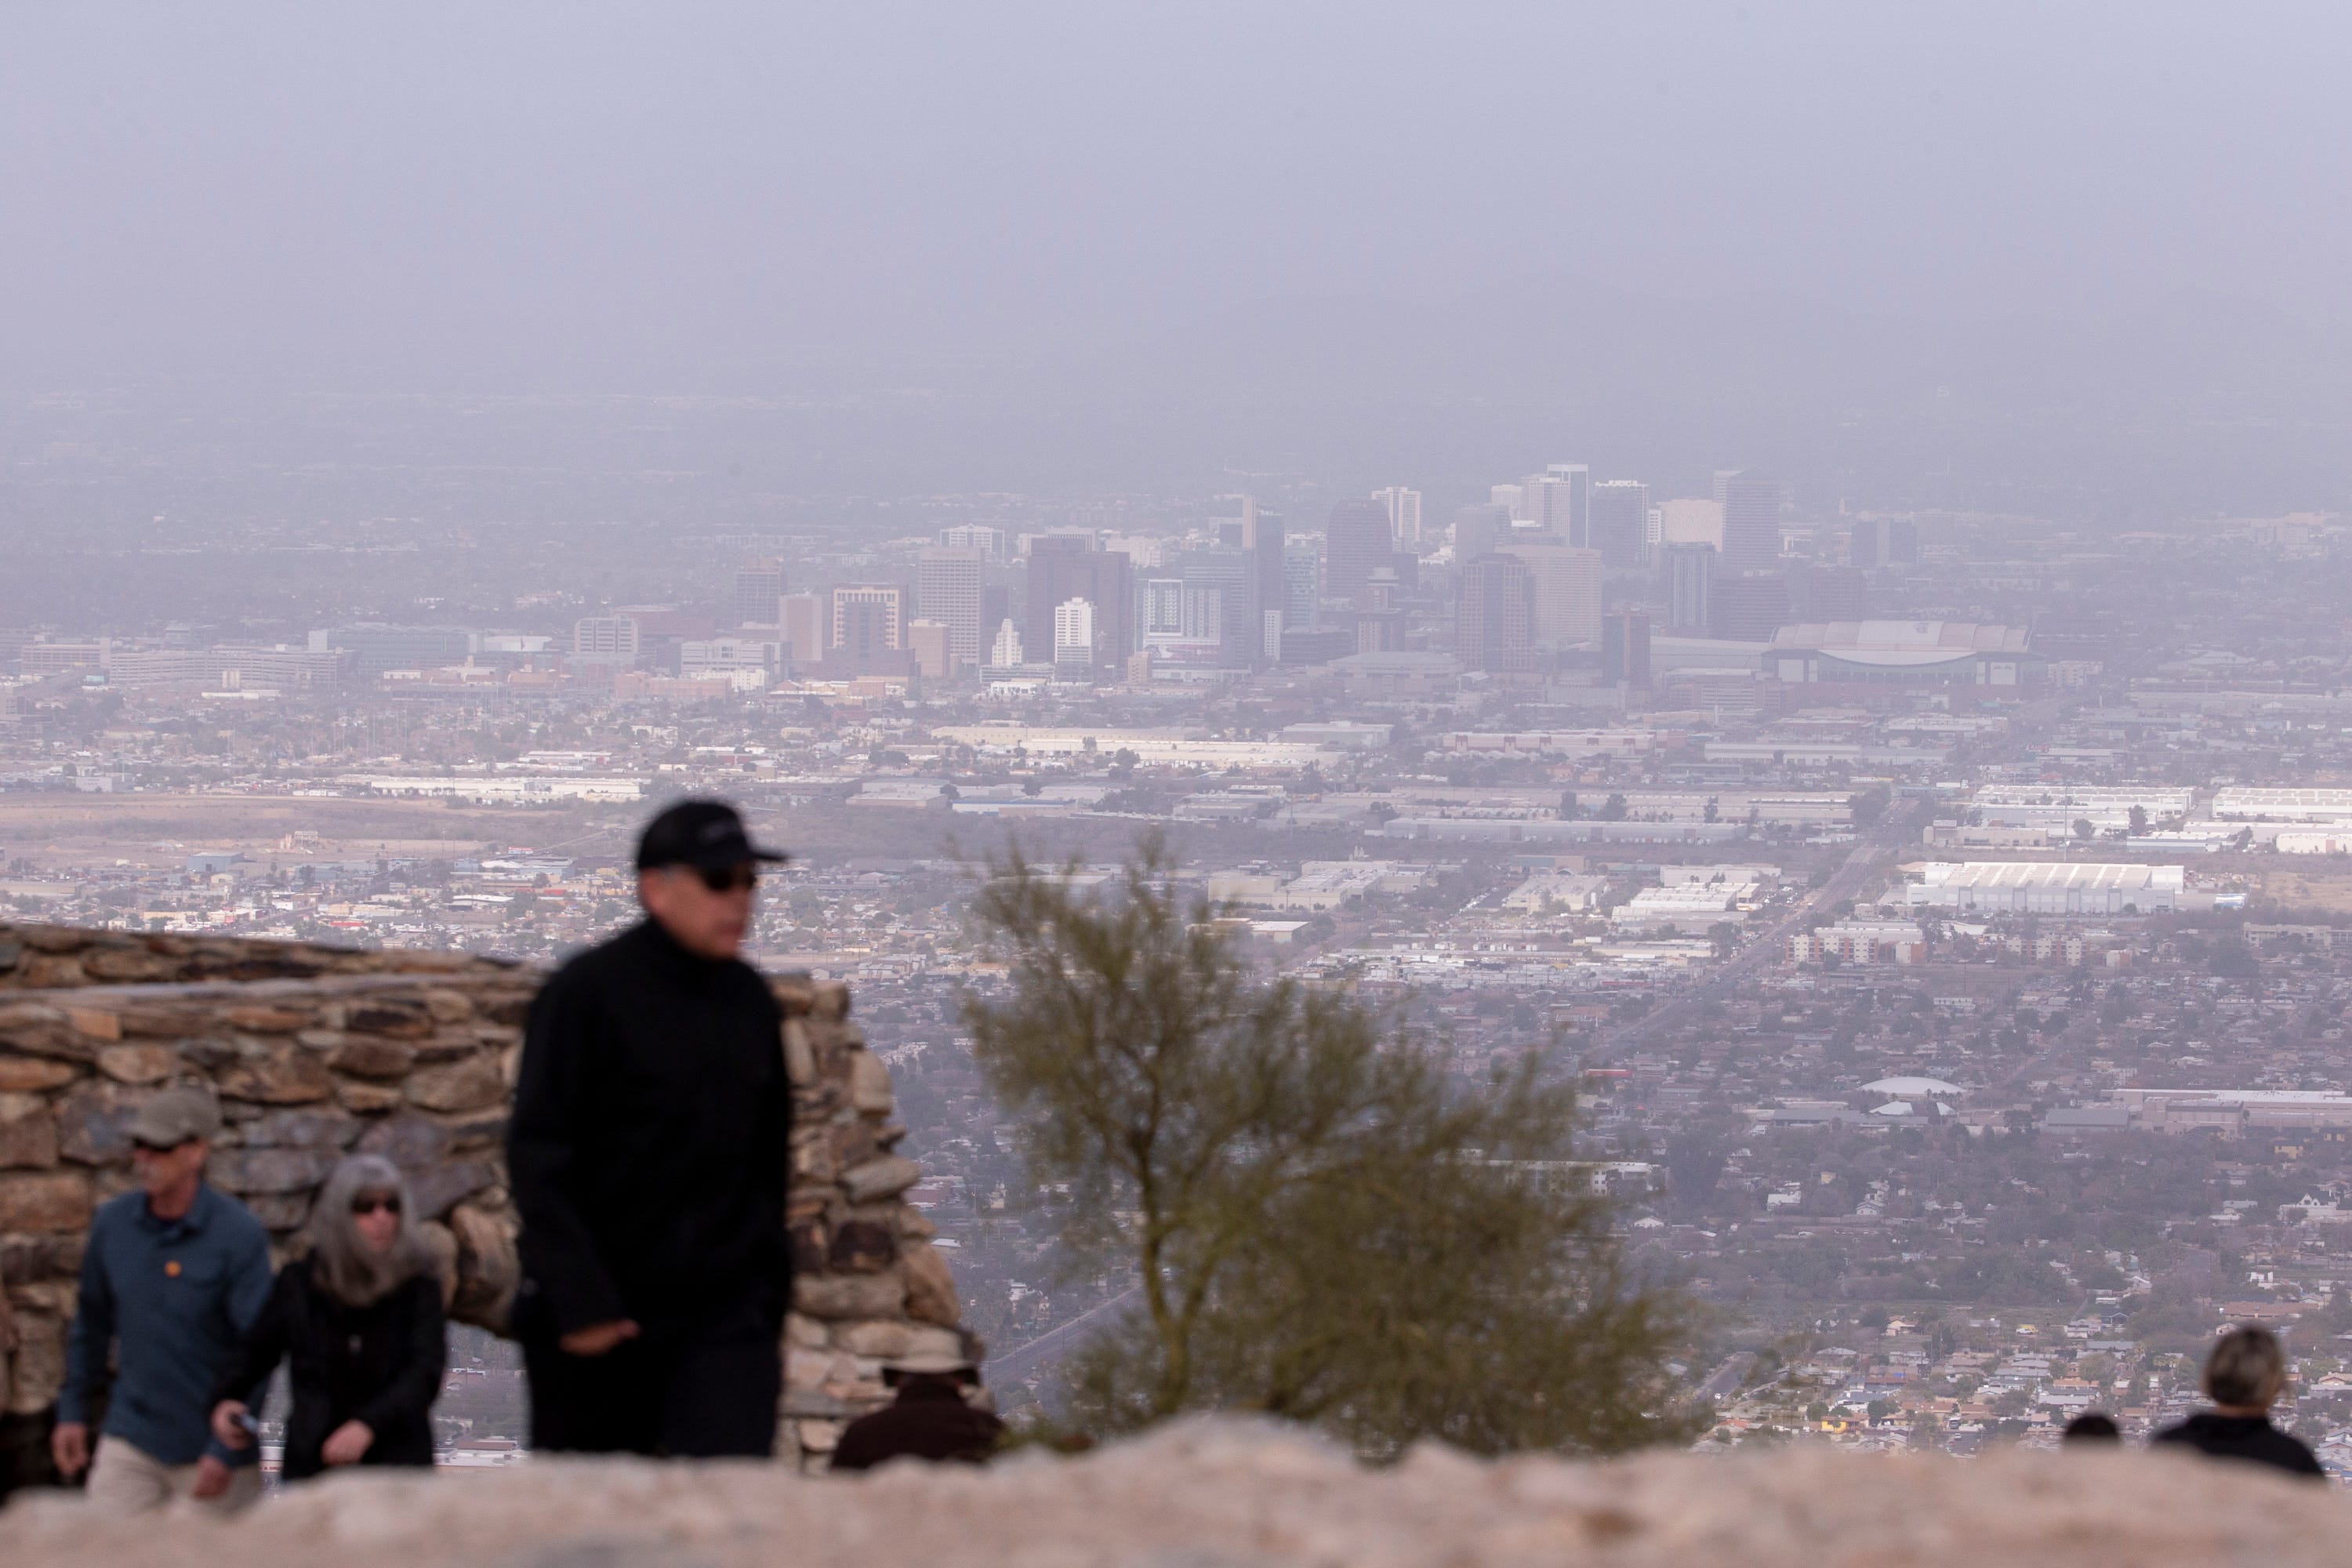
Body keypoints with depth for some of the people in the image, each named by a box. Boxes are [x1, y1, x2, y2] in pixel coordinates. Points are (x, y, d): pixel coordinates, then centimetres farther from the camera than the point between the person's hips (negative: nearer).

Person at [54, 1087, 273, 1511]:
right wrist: (73, 1411, 15)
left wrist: (226, 1453, -17)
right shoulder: (112, 1223, 1)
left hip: (211, 1449, -4)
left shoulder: (239, 1235, -13)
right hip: (130, 1442, 4)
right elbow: (92, 1322, 15)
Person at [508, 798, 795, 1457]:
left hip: (724, 1319, 4)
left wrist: (771, 1303, 17)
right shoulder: (587, 995, -9)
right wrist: (580, 1303, -18)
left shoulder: (750, 1002, 9)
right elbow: (537, 1160, -12)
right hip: (598, 1323, -4)